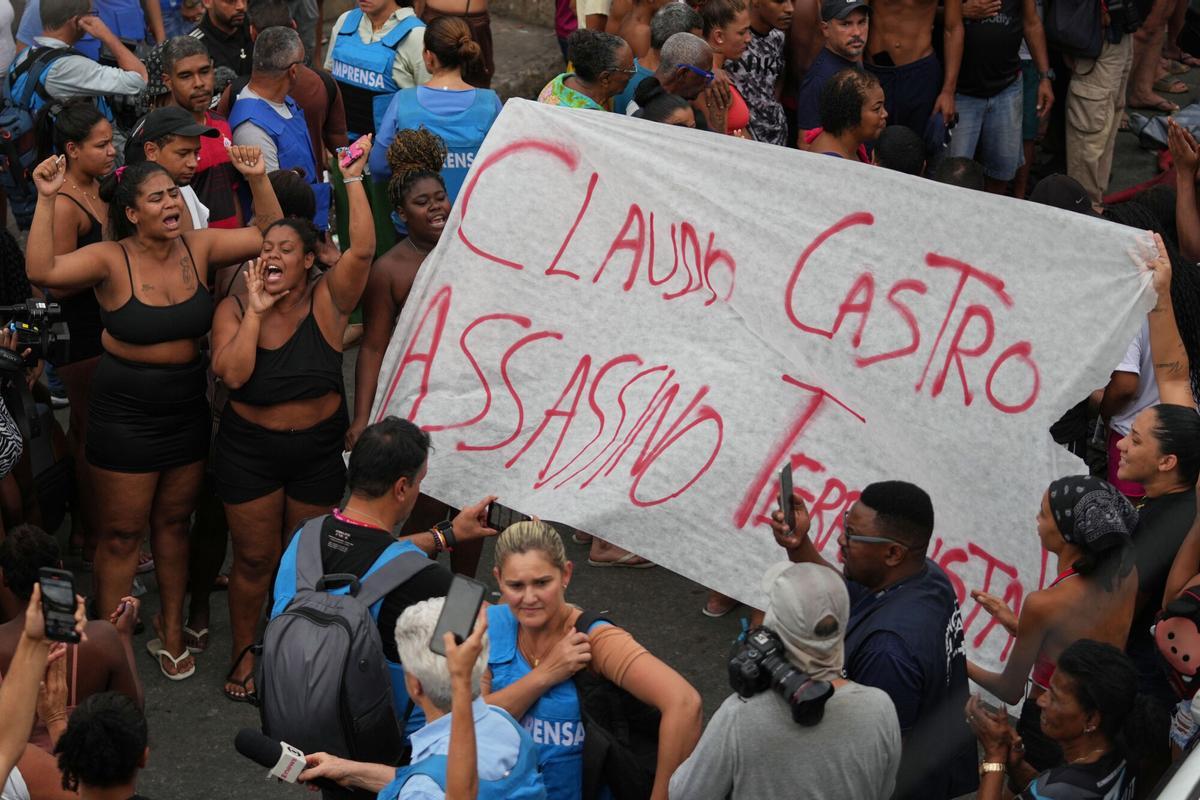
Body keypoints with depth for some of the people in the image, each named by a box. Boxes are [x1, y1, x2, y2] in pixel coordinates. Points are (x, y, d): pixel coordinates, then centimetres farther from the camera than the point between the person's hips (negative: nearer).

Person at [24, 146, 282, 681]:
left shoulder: (198, 248, -4)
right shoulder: (111, 260, -17)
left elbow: (269, 237, 0)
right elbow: (42, 271, -32)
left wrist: (257, 179, -12)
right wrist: (46, 200, -35)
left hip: (187, 409, 4)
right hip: (124, 414, -4)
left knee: (174, 522, 17)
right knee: (121, 534, 4)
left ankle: (171, 632, 32)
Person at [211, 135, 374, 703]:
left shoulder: (327, 302, -10)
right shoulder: (234, 309, -8)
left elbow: (362, 250, -27)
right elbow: (232, 374, -23)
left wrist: (353, 180, -31)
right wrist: (255, 311, -22)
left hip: (318, 447, 1)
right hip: (250, 448, 0)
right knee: (254, 557, 8)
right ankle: (243, 653, 25)